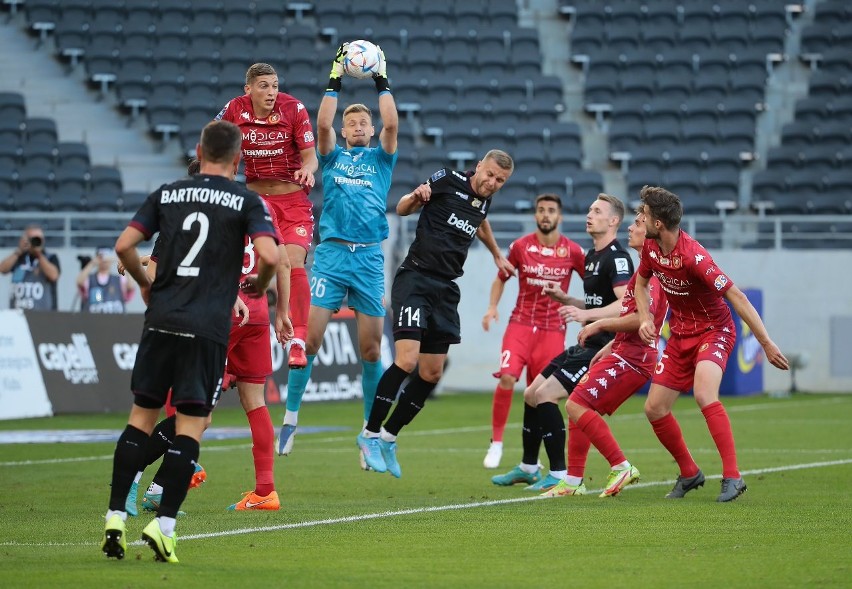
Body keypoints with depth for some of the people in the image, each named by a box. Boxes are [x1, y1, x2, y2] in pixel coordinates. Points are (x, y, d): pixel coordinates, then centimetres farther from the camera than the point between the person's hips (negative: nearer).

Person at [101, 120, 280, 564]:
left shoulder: (166, 194, 9)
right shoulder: (246, 201, 1)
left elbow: (124, 246, 5)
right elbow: (269, 256, -12)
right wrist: (258, 286, 9)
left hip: (161, 319, 3)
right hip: (208, 326, -3)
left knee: (142, 416, 10)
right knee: (191, 424, 0)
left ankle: (115, 518, 5)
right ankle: (164, 524, -8)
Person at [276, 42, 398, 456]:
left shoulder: (381, 158, 15)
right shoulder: (333, 155, 14)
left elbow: (391, 124, -2)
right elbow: (322, 123, -4)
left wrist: (382, 83, -1)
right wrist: (335, 82, -4)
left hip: (369, 259, 1)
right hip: (331, 254, -1)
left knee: (370, 348, 2)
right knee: (310, 337, -9)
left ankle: (372, 429, 10)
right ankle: (290, 419, -1)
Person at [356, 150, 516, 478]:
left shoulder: (485, 199, 11)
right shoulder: (448, 181, -6)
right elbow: (402, 209, 0)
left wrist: (497, 255, 46)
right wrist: (415, 197, -21)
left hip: (446, 288, 7)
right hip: (415, 277, -7)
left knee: (432, 374, 3)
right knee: (406, 361, -19)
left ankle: (388, 437, 15)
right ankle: (370, 434, -7)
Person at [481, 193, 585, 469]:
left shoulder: (572, 251, 0)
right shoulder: (520, 246, 2)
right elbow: (501, 277, 14)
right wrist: (492, 307, 0)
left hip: (553, 328, 0)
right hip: (521, 323, 0)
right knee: (507, 377, -19)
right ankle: (496, 443, -6)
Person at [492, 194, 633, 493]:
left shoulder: (617, 258, -15)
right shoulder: (592, 256, 17)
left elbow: (627, 303, -28)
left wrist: (587, 314, -37)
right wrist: (564, 298, 11)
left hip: (604, 348, -10)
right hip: (588, 344, 10)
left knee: (545, 395, -17)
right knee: (531, 394, 13)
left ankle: (561, 475, -12)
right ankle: (528, 468, 27)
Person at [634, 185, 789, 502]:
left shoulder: (693, 256, -28)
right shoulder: (651, 248, -4)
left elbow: (736, 297, -28)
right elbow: (641, 282, 17)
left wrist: (767, 343, -29)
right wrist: (645, 318, -2)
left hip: (713, 331, -8)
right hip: (681, 334, 8)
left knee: (704, 395, -33)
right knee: (654, 408, 4)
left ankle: (732, 477, -29)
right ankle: (689, 473, 24)